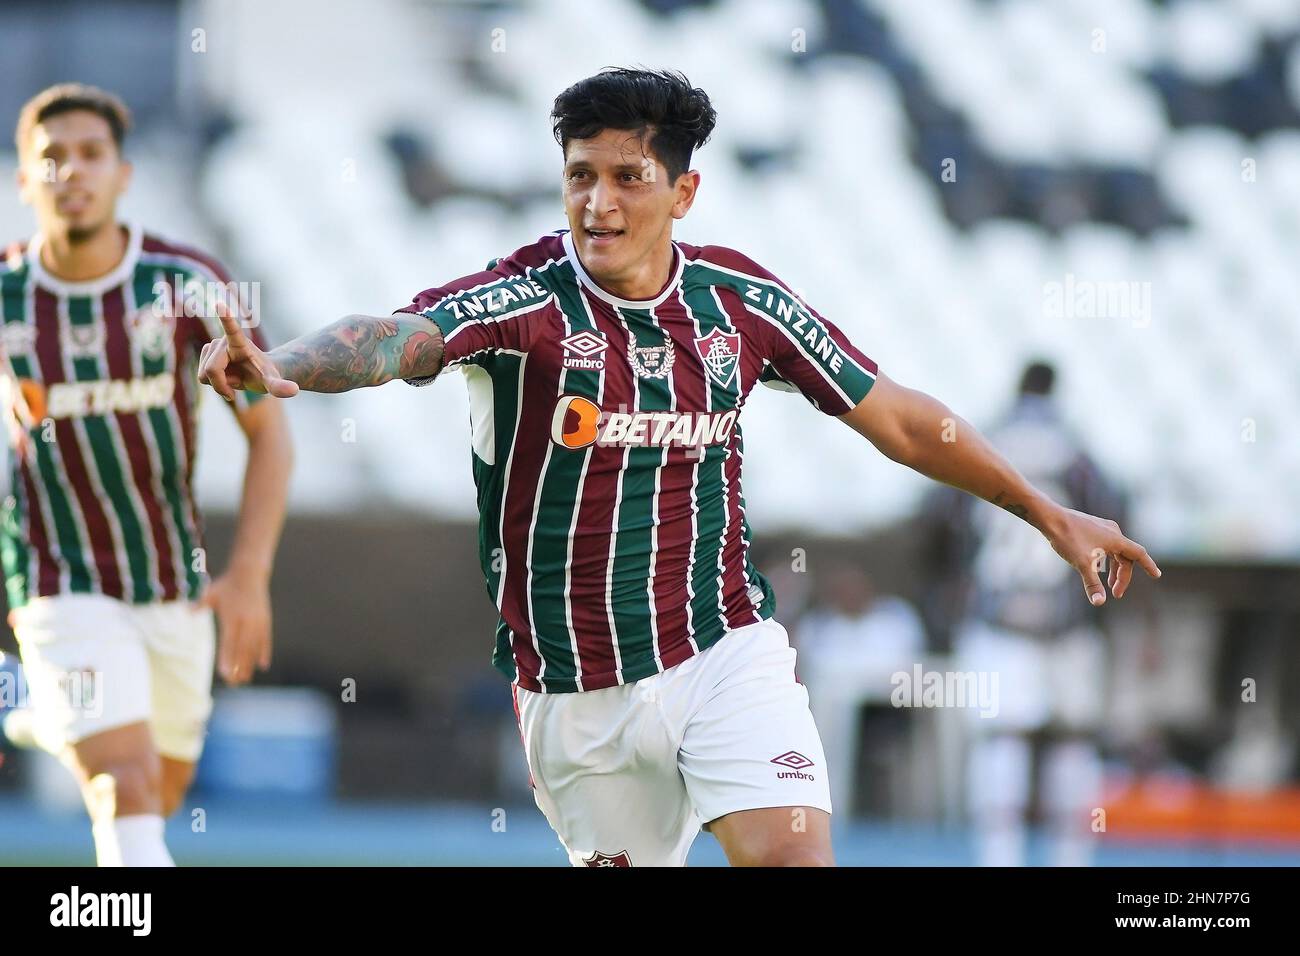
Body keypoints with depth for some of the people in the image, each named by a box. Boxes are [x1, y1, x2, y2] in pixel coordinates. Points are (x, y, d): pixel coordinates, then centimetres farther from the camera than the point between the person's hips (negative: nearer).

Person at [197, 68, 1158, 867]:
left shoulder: (740, 300, -1)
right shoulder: (520, 299, -11)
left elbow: (898, 418, 10)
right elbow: (397, 338, -32)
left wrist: (1052, 516, 14)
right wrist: (284, 364, -54)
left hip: (727, 654, 1)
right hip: (575, 691, -1)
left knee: (792, 852, -18)